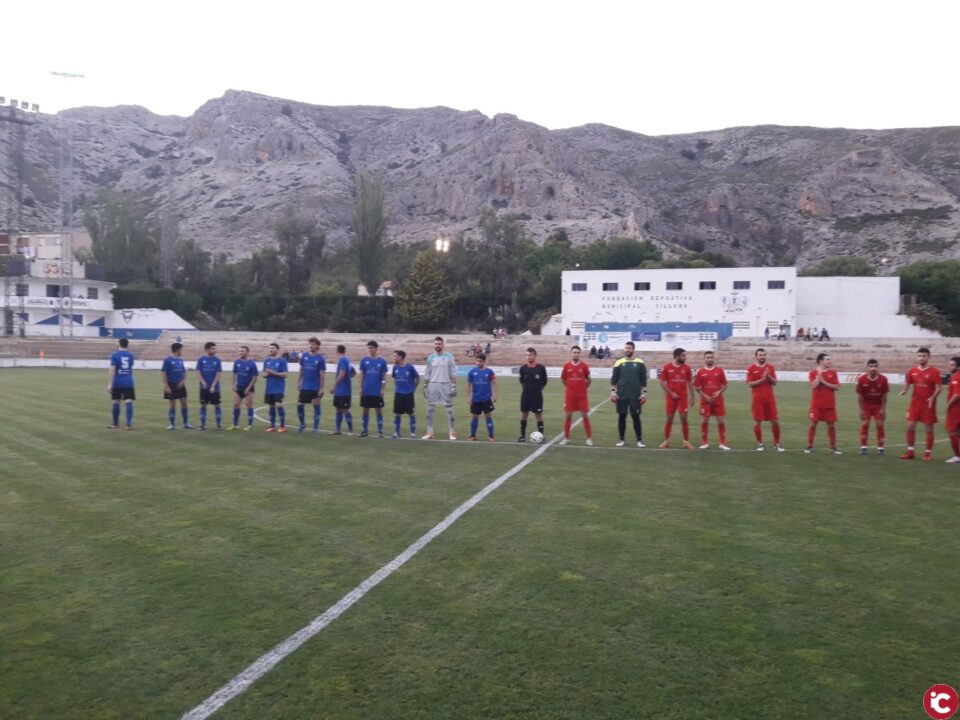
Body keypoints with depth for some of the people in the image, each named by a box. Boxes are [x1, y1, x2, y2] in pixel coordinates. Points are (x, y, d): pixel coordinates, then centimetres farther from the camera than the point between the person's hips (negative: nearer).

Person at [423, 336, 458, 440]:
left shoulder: (449, 357, -2)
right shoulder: (430, 357, 7)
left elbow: (453, 373, -3)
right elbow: (427, 374, 11)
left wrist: (454, 387, -10)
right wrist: (425, 387, 7)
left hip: (445, 385, -3)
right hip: (433, 385, 3)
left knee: (449, 409, 0)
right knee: (430, 409, 4)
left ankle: (453, 432, 7)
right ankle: (429, 432, 12)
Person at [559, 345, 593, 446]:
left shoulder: (584, 366, -3)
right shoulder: (567, 366, 0)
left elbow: (588, 379, 9)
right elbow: (562, 379, 13)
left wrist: (584, 388, 6)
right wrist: (570, 387, 11)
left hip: (582, 396, -1)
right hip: (570, 396, 1)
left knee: (585, 416, 1)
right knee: (568, 416, 5)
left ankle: (589, 438, 9)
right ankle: (566, 438, 14)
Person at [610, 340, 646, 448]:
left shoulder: (640, 363, 2)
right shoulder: (619, 362, 4)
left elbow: (643, 380, 4)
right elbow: (614, 379, 6)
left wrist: (644, 393, -1)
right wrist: (613, 392, -1)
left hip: (635, 396, -1)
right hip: (621, 395, 1)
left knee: (636, 417, 1)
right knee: (621, 417, 5)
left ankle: (639, 440, 9)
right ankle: (622, 439, 16)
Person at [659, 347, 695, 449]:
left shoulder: (687, 368, 3)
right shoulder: (667, 367, -4)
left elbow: (690, 383, 8)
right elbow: (662, 382, -2)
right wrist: (671, 393, -8)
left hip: (683, 397, 1)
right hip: (671, 397, -1)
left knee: (684, 419, -1)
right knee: (669, 419, 4)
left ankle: (686, 442, 6)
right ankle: (666, 441, 13)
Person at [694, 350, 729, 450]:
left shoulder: (720, 370, 2)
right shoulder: (700, 372, 0)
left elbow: (725, 385, 5)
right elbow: (696, 387, 2)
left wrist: (719, 392, -12)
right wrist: (704, 396, -9)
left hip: (718, 400, 0)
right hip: (705, 400, 0)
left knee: (721, 421, 1)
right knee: (704, 421, 1)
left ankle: (722, 443, 9)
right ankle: (704, 443, 13)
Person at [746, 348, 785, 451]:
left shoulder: (771, 367, 8)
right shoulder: (751, 369, -2)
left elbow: (775, 382, 5)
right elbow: (749, 384, -9)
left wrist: (769, 377, -14)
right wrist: (762, 379, -17)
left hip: (770, 398, 3)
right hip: (757, 399, -2)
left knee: (775, 421, 2)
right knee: (757, 421, 1)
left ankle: (777, 443, 15)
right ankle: (760, 443, 14)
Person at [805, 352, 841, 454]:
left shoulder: (833, 372, 4)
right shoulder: (813, 372, -1)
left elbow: (837, 387, -3)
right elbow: (814, 385, -17)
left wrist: (824, 382, -12)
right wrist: (820, 373, -16)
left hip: (830, 404, 2)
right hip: (816, 404, -2)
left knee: (831, 425, 4)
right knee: (813, 423, 0)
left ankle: (833, 447, 13)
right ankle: (809, 446, 9)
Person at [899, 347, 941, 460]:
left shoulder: (934, 372, -7)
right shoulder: (912, 371, 5)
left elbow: (938, 388, -10)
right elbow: (907, 383, 11)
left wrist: (932, 397, -28)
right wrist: (904, 390, -12)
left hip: (928, 405, -3)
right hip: (915, 403, 4)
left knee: (929, 429, 4)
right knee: (910, 427, 1)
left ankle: (928, 452, 13)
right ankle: (910, 451, 12)